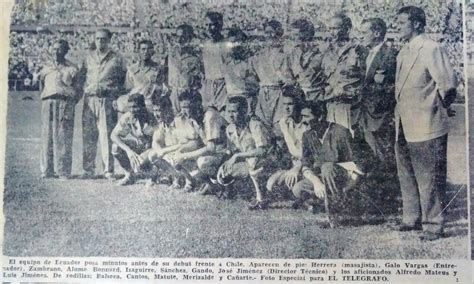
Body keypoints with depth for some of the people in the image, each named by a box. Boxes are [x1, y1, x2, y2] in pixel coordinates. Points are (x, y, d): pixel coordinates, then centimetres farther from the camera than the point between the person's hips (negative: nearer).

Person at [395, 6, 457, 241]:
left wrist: (442, 107, -4)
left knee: (429, 179, 1)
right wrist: (399, 112, 14)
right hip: (404, 126, 9)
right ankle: (412, 219, 29)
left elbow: (447, 83, -18)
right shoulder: (404, 52, 14)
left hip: (425, 126, -9)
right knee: (407, 177, 16)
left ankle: (433, 226, 13)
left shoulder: (431, 49, -13)